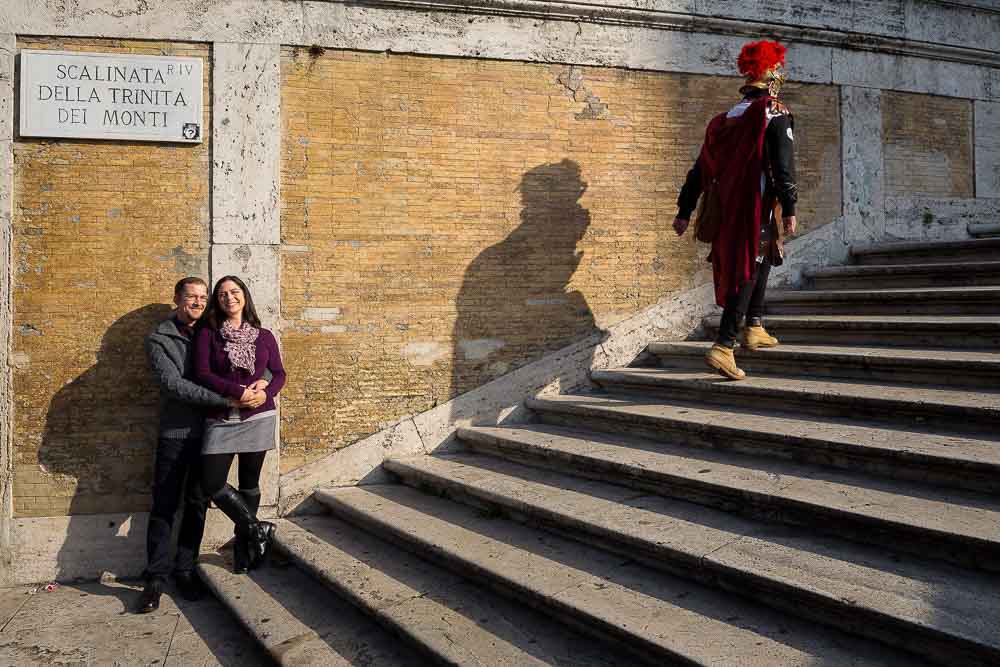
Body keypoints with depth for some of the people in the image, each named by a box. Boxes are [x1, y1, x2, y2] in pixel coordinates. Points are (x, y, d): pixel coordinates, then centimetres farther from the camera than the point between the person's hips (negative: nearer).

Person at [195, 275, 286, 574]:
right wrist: (238, 391, -18)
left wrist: (266, 392, -12)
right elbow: (202, 373, -7)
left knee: (249, 482, 7)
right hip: (221, 420, -1)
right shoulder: (208, 334, 3)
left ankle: (244, 543, 22)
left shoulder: (264, 336, 9)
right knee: (211, 484, -9)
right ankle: (257, 529, 7)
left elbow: (279, 373, 10)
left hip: (259, 418, 1)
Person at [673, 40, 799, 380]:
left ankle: (755, 329, 30)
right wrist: (789, 209, -17)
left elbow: (700, 168, 14)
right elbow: (783, 165, -16)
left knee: (761, 260, 25)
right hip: (758, 209, -7)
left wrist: (684, 211, 16)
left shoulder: (723, 119, 15)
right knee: (749, 271, -7)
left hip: (727, 209, 7)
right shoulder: (775, 114, -4)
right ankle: (723, 347, -15)